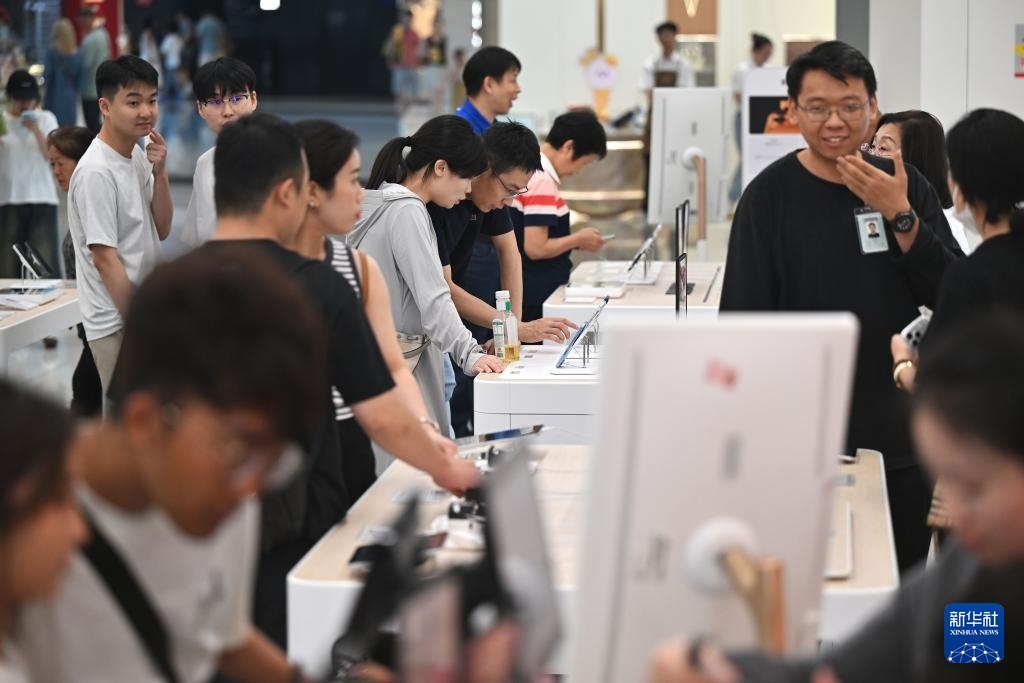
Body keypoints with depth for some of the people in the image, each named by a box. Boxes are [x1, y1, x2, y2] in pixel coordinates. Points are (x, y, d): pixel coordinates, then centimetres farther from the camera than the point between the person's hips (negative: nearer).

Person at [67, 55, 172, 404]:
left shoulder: (138, 157, 6)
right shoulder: (97, 172, -19)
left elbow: (161, 230, 9)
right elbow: (105, 258, -19)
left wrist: (159, 172, -6)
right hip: (117, 323, -8)